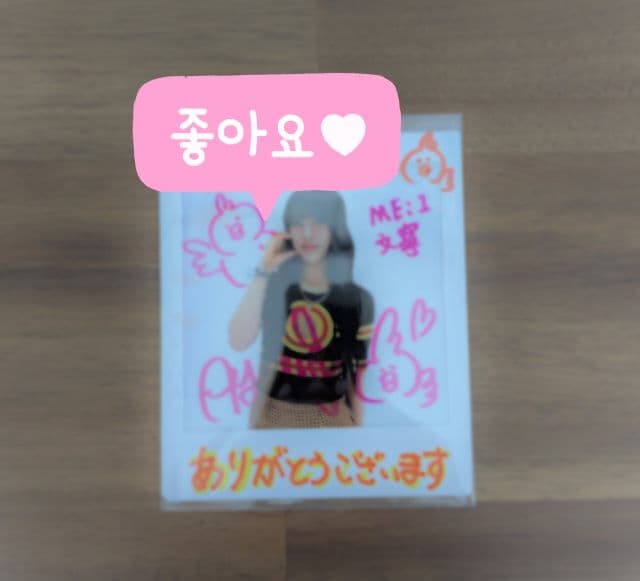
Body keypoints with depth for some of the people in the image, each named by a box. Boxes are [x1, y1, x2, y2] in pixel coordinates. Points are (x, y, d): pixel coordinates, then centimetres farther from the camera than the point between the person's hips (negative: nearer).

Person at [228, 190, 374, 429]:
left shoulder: (357, 299, -5)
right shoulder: (275, 286, -5)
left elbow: (357, 373, 1)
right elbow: (238, 341, -19)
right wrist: (264, 271, -17)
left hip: (331, 418, 0)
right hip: (274, 415, 1)